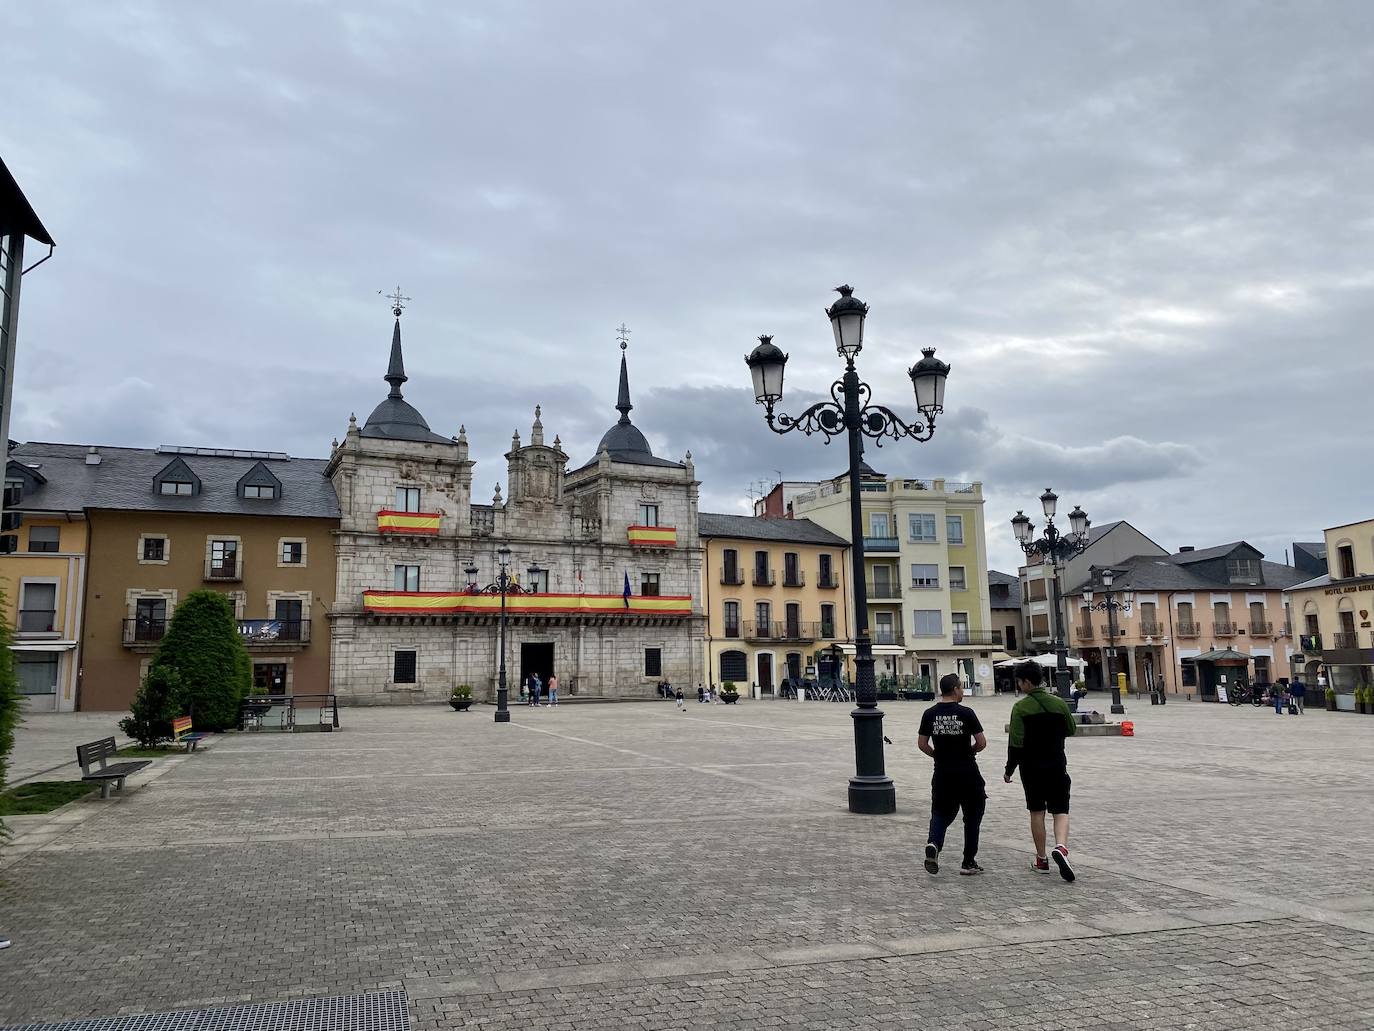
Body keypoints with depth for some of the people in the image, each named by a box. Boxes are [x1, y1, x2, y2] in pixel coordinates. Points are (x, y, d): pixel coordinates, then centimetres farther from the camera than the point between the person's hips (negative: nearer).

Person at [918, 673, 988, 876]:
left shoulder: (929, 714, 0)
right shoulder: (966, 713, -10)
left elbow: (922, 744, 2)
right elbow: (982, 743, -7)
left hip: (942, 773, 3)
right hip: (967, 773, -3)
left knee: (940, 813, 14)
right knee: (972, 815, 13)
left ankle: (933, 843, -15)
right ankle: (969, 863, 16)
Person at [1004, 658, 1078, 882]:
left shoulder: (1021, 707, -12)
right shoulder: (1058, 703, 0)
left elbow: (1016, 742, -14)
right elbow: (1071, 730, 13)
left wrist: (1009, 770, -5)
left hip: (1031, 767, -2)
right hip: (1057, 765, 2)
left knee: (1037, 812, 10)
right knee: (1061, 811, 6)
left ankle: (1042, 860, 16)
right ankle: (1061, 847, -20)